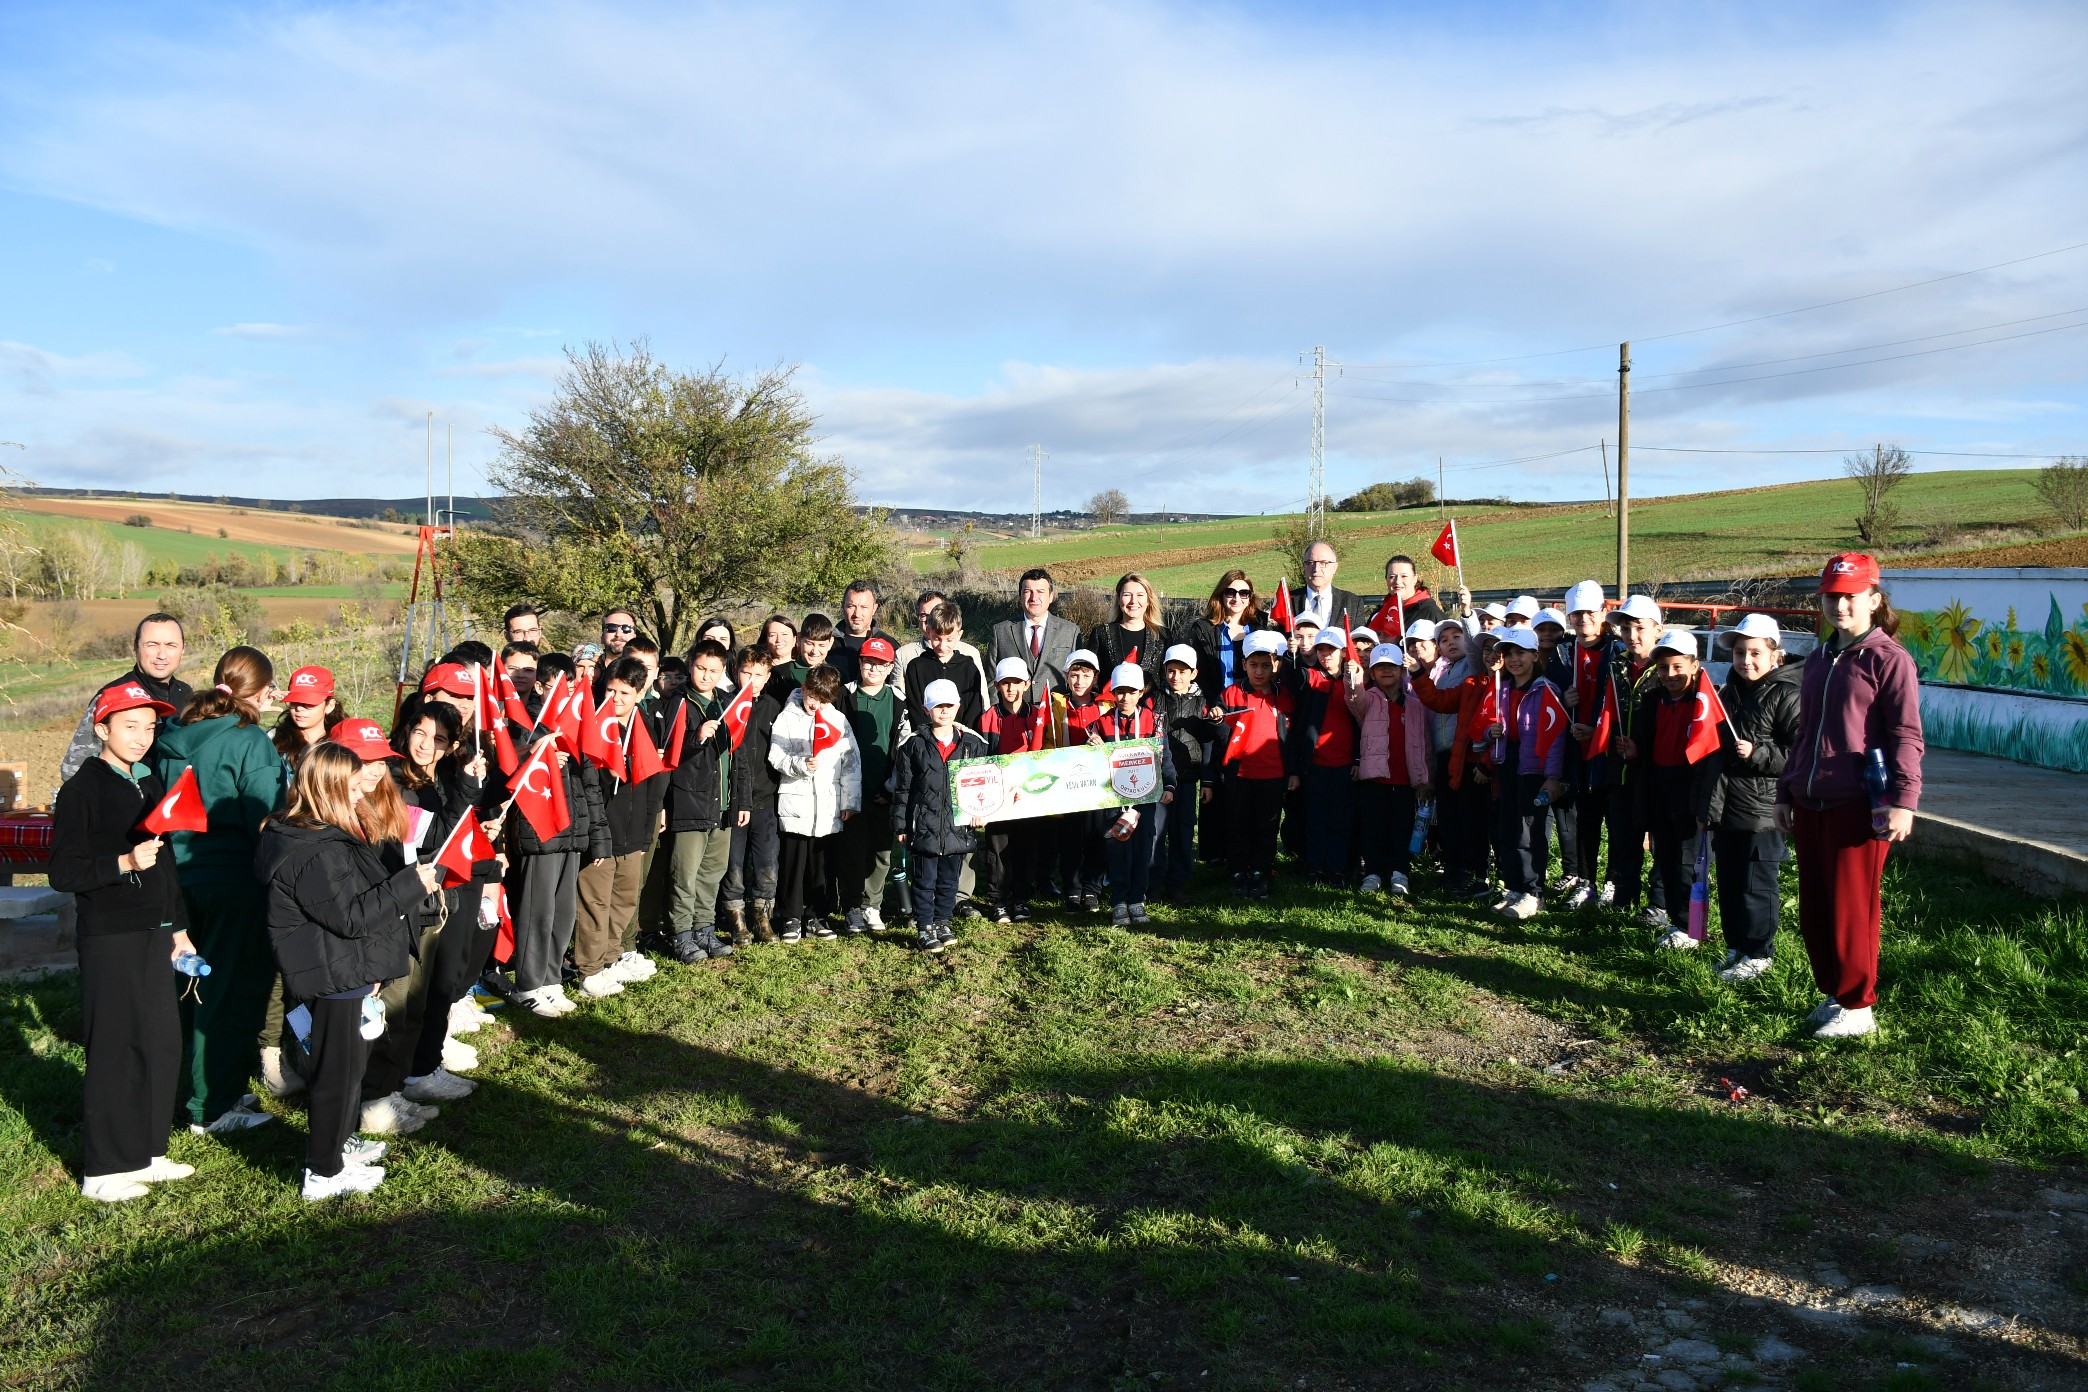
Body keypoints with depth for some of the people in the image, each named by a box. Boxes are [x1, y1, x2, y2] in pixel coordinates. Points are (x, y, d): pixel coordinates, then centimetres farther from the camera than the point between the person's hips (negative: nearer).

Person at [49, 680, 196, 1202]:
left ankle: (145, 1153, 21)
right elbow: (63, 873, -13)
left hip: (153, 934, 7)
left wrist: (178, 927, 20)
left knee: (163, 1043, 8)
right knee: (115, 1050, -1)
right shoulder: (81, 790, -9)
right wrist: (123, 864, -26)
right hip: (109, 938, -7)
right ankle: (104, 1169, 10)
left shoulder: (150, 786, 12)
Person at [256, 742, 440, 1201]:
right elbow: (350, 915, -27)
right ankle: (324, 1172, 13)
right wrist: (410, 884, -24)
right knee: (338, 1070, 1)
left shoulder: (322, 836, 8)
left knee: (350, 1061, 24)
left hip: (345, 972, 11)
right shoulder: (315, 853, -26)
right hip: (333, 977, -11)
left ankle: (340, 1142, 41)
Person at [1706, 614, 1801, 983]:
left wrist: (1758, 754, -22)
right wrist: (1710, 797, 18)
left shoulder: (1786, 695, -8)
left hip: (1762, 809, -7)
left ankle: (1758, 953, 9)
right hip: (1725, 805, 7)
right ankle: (1736, 946, 24)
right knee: (1728, 882, 13)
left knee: (1756, 885, -1)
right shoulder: (1729, 691, 15)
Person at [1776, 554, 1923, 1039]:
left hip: (1858, 808, -7)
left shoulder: (1888, 659, -6)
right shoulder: (1818, 660, 17)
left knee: (1851, 910, -1)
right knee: (1813, 911, 12)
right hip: (1809, 807, 7)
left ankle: (1858, 1007, 11)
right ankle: (1832, 993, 26)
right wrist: (1785, 793, 21)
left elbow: (1907, 737, -11)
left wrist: (1903, 800, -19)